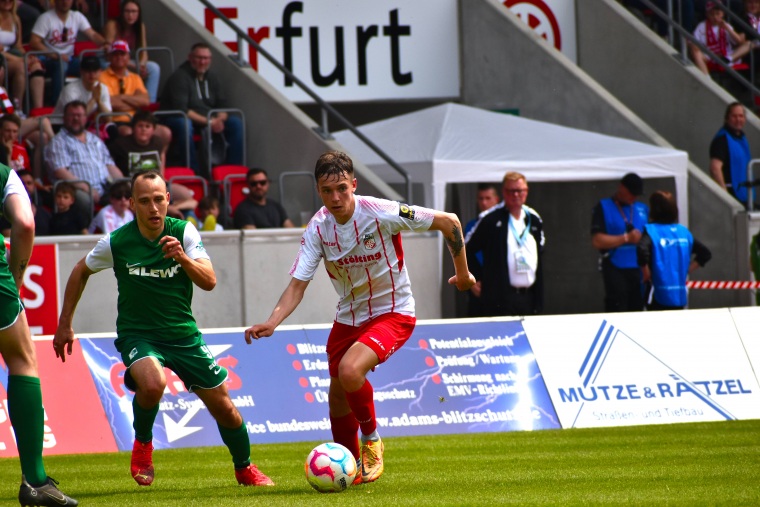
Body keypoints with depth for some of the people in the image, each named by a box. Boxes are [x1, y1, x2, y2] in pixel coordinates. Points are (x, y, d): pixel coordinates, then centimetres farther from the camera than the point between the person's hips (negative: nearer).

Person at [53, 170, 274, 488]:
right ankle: (142, 444, -5)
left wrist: (184, 258, -33)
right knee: (152, 384, -35)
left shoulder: (183, 233, -8)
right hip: (137, 334, -3)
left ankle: (245, 469, 32)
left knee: (223, 407, 5)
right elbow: (81, 272, 6)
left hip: (183, 333, 3)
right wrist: (65, 325, 8)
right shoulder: (117, 243, -12)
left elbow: (209, 282, -14)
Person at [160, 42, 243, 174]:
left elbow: (223, 106, 7)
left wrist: (219, 120, -18)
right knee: (184, 124, -41)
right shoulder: (179, 77, -12)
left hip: (209, 120, 7)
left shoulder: (212, 78, 11)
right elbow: (180, 109, -22)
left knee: (236, 123, -12)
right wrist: (207, 121, -26)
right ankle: (193, 171, -39)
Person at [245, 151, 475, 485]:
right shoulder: (318, 229, -11)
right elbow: (298, 284, -14)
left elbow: (448, 222, -14)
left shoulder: (380, 213, -23)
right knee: (338, 397, 10)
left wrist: (462, 274, -3)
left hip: (392, 313, -5)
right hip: (348, 316, 5)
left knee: (349, 370, -29)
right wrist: (272, 322, -32)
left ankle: (371, 438, -3)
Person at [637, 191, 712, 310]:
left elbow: (642, 250, -28)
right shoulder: (683, 231, 10)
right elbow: (705, 253, 14)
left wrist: (646, 273, -13)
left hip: (658, 296, -5)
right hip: (680, 296, 5)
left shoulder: (651, 231, -8)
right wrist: (686, 270, 13)